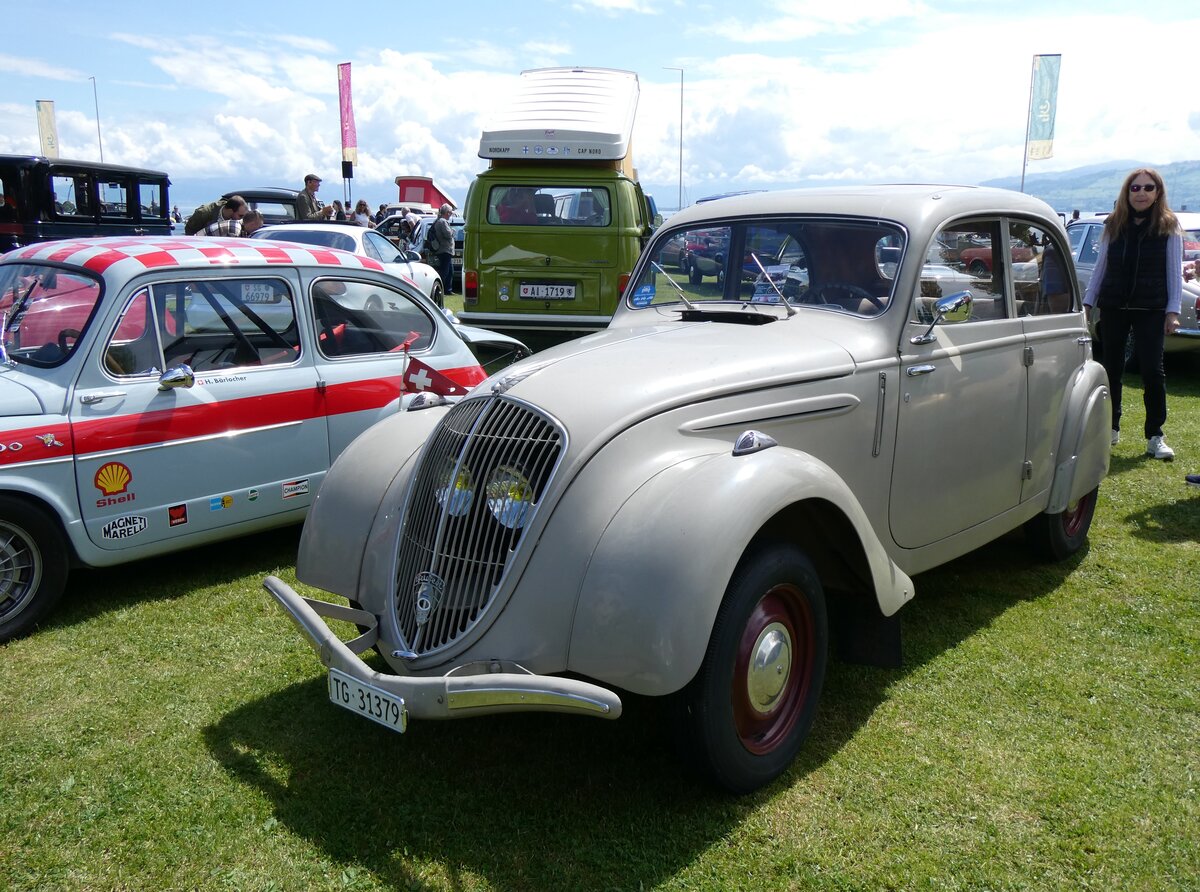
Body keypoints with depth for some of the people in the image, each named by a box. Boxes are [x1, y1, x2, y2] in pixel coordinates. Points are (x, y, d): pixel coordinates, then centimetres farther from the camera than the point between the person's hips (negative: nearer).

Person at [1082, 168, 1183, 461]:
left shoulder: (1169, 226, 1)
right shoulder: (1113, 225, 7)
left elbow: (1174, 272, 1)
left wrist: (1173, 311, -6)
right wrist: (1088, 303, 6)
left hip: (1150, 310, -2)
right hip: (1113, 307, 3)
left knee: (1152, 371, -6)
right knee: (1111, 369, 8)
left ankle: (1155, 437, 1)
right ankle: (1111, 428, 21)